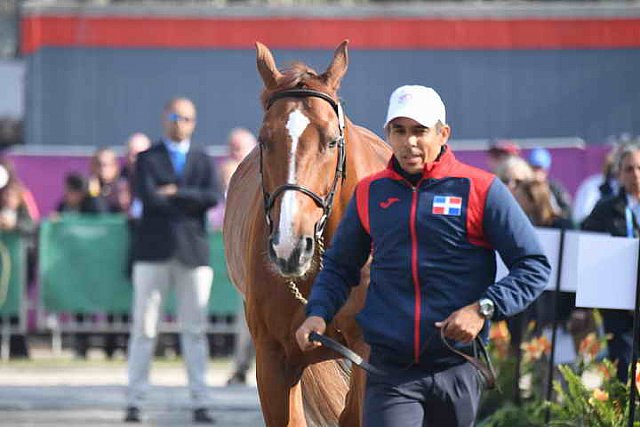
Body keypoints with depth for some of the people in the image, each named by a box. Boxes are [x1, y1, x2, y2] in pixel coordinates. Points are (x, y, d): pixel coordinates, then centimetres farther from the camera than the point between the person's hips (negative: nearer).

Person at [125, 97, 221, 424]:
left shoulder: (203, 161, 13)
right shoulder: (147, 159, 7)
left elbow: (214, 197, -5)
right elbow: (147, 197, -10)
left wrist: (176, 194, -12)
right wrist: (192, 200, -6)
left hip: (193, 250, 2)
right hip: (154, 250, -2)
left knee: (195, 328, 2)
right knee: (144, 327, -2)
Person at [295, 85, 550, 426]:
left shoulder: (481, 190, -2)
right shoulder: (369, 193, 8)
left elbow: (534, 267, -2)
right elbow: (339, 266, 20)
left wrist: (484, 309, -17)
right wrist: (318, 314, 1)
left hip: (457, 369, -1)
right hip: (389, 370, 1)